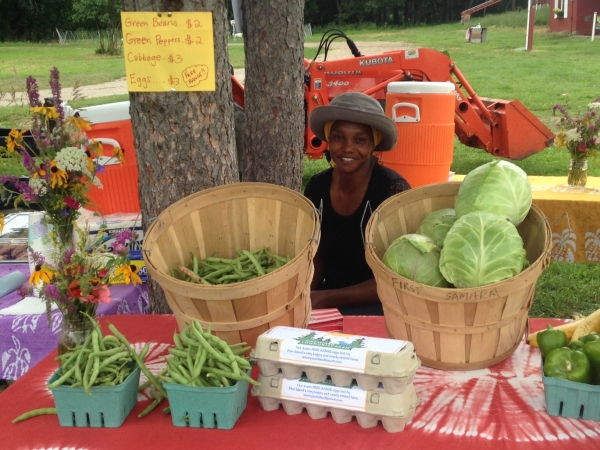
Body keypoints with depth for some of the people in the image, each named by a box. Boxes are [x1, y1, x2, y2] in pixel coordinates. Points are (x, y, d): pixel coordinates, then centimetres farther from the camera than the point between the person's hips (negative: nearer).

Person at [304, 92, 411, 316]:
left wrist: (325, 299, -22)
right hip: (327, 297, 5)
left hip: (379, 305, -5)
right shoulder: (317, 187, -3)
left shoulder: (392, 189, -18)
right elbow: (316, 257, 9)